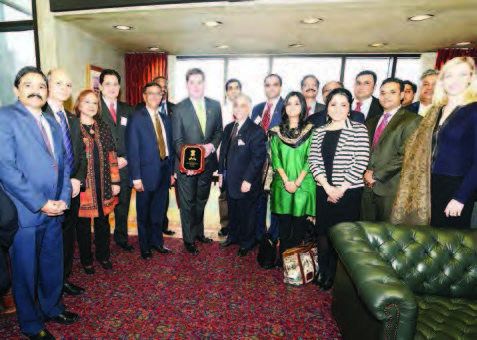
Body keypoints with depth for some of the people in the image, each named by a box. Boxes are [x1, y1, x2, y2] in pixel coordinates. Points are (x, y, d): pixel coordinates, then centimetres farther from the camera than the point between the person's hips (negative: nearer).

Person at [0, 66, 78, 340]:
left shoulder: (53, 124, 13)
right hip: (24, 213, -6)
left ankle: (52, 308, 40)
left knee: (54, 265, 18)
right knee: (26, 271, 10)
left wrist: (64, 198, -2)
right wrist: (40, 203, -17)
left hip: (54, 211, 6)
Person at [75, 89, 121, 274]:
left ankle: (103, 256, 33)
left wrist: (115, 181, 5)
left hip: (103, 183, 4)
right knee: (83, 223, 10)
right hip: (83, 184, -3)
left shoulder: (103, 127, 10)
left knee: (103, 221, 14)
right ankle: (86, 260, 28)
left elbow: (111, 155, 8)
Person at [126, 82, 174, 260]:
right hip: (147, 172, -5)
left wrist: (171, 171, 10)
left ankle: (156, 241, 34)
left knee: (159, 211, 16)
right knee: (144, 213, 10)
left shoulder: (165, 119, 12)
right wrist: (136, 177, -14)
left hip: (164, 170, 5)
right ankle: (145, 247, 28)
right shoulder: (136, 118, -6)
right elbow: (132, 149, -10)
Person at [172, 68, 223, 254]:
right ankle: (189, 240, 25)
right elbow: (178, 140, -10)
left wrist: (212, 145, -12)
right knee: (187, 203, 7)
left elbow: (219, 132, 8)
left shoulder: (215, 105, 2)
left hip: (207, 162, 4)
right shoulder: (179, 109, -8)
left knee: (201, 201, 20)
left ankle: (198, 233, 40)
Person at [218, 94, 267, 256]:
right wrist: (221, 172, 11)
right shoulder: (228, 128, 8)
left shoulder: (257, 131, -14)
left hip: (246, 184, -6)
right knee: (233, 212, 22)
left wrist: (248, 180, -19)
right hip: (230, 181, 6)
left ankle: (246, 244, 32)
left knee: (246, 214, 11)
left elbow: (258, 158, -17)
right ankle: (233, 237, 44)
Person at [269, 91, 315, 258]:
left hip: (303, 183, -1)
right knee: (284, 220, 5)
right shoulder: (277, 131, 8)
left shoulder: (310, 130, 3)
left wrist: (297, 182, -10)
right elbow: (275, 158, 3)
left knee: (300, 220, 2)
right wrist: (286, 181, -8)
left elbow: (310, 159, -2)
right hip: (282, 184, 1)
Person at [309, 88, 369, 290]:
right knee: (323, 230, 9)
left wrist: (341, 188, -11)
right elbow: (313, 161, 2)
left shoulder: (358, 129, -3)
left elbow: (361, 162, -9)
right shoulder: (319, 132, 8)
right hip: (324, 190, 3)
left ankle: (336, 275, 23)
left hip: (349, 191, -3)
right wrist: (328, 187, -8)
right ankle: (323, 270, 29)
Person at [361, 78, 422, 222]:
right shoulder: (372, 123, 20)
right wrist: (366, 172, 0)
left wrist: (376, 175, -11)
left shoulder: (412, 120, -2)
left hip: (391, 189, -5)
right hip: (368, 188, 6)